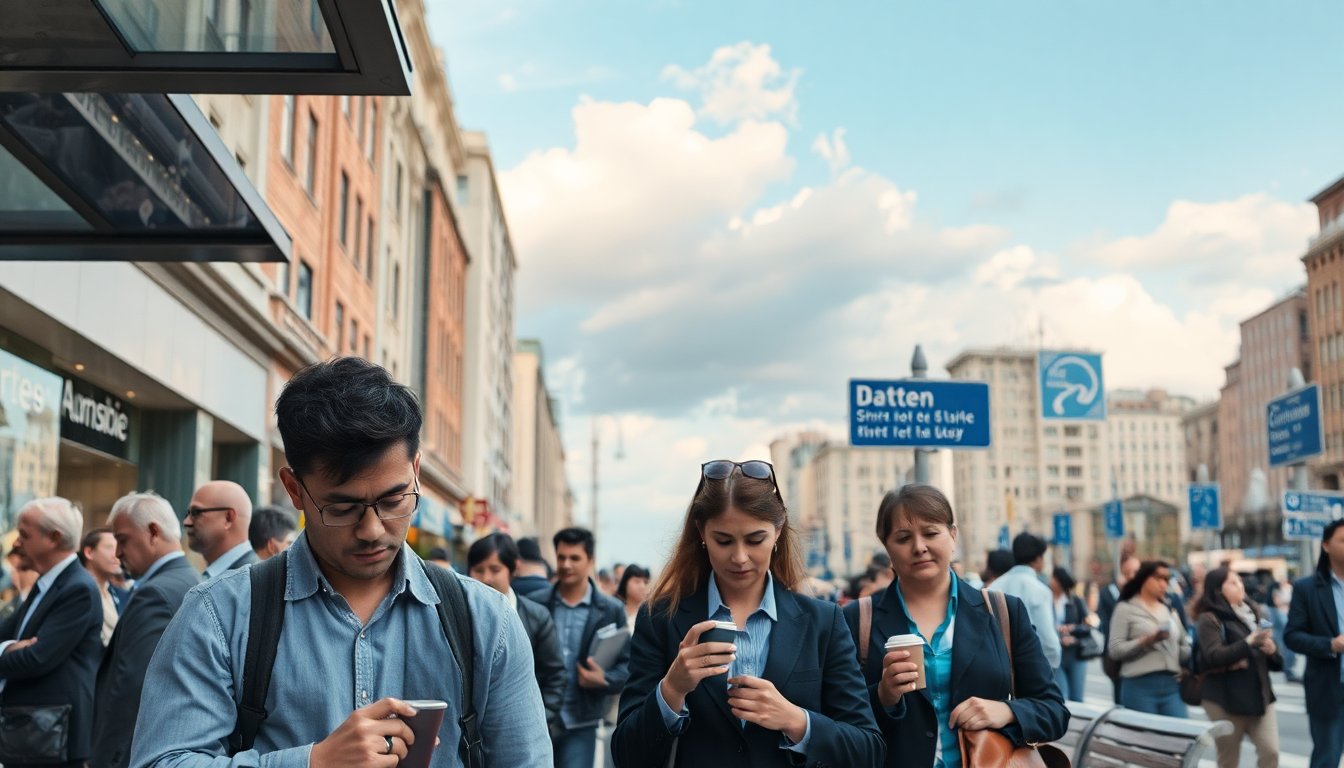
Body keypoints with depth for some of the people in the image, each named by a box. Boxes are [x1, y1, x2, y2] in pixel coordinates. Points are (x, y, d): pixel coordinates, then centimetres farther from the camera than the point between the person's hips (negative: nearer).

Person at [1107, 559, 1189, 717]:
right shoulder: (1126, 609, 3)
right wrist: (1146, 641, -18)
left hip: (1171, 686, 5)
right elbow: (1115, 649, -7)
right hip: (1140, 685, -5)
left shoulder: (1170, 611, 20)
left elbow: (1184, 647, 18)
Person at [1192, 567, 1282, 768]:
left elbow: (1276, 660, 15)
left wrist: (1272, 649, -9)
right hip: (1226, 698, -5)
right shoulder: (1209, 619, -6)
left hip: (1260, 694, 5)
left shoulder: (1256, 613, 11)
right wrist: (1249, 642, -26)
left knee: (1270, 752, -6)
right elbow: (1213, 656, -21)